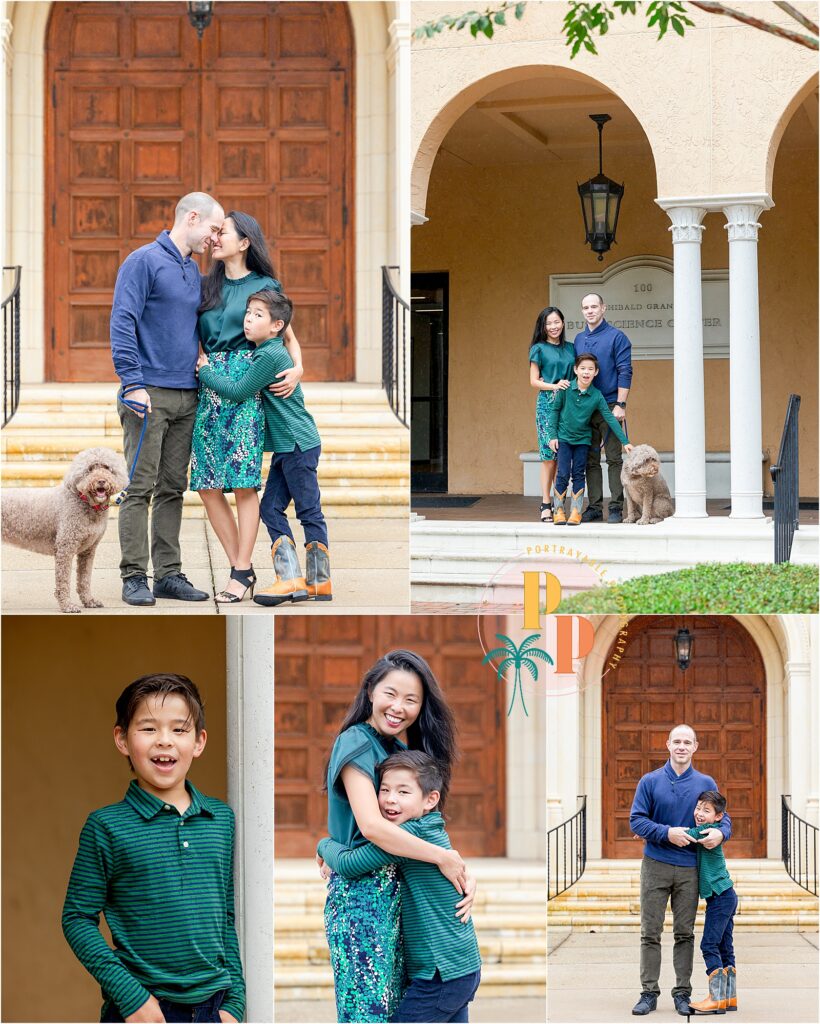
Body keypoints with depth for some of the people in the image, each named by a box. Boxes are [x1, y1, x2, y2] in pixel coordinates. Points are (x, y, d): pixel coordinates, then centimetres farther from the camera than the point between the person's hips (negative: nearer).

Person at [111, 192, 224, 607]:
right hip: (150, 395, -7)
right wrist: (133, 383, -19)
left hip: (186, 397, 8)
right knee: (140, 488, -6)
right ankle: (134, 577, -3)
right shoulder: (144, 261, -7)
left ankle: (168, 574, 12)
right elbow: (122, 323, -13)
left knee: (173, 488, 9)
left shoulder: (193, 271, 17)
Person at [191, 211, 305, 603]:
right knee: (207, 485, -2)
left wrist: (298, 368, -6)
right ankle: (241, 567, 7)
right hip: (208, 386, 5)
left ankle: (241, 574, -7)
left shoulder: (265, 286, 6)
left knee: (244, 482, -10)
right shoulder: (206, 285, 17)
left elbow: (288, 336, 11)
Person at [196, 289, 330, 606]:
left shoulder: (271, 356, -17)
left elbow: (238, 391, -15)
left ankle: (320, 581, 1)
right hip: (286, 447, 10)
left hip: (299, 445, -10)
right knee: (271, 508, 7)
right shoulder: (265, 352, 13)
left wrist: (204, 371, -5)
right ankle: (291, 578, 5)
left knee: (309, 511, -4)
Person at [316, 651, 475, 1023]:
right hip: (362, 891, -8)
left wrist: (463, 873, -3)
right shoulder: (357, 743, -11)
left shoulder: (401, 748, 14)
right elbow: (372, 826, -21)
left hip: (394, 891, 8)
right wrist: (443, 858, -15)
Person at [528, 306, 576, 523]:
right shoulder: (539, 349, 4)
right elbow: (534, 381, 1)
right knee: (549, 455, -8)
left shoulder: (570, 348, 15)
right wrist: (554, 386, -14)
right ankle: (546, 505, -6)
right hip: (547, 403, -4)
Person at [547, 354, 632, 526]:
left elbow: (610, 419, -8)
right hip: (563, 438, -1)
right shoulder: (566, 389, -11)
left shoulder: (597, 396, -9)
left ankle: (576, 512, 8)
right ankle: (558, 511, 4)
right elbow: (555, 410, -1)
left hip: (582, 439, 1)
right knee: (563, 474, -5)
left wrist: (625, 441, -11)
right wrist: (553, 435, -3)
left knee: (578, 475, 3)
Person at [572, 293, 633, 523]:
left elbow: (625, 372, -7)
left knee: (613, 458, -4)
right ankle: (594, 506, 10)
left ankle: (616, 508, -2)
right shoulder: (578, 339, 14)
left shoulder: (616, 337, -3)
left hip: (609, 406, -5)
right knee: (591, 460, 6)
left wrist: (620, 405, -14)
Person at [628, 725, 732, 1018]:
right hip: (656, 865, -1)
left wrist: (720, 833, -16)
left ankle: (682, 993, 11)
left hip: (689, 869, 1)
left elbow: (723, 817, 8)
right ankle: (649, 992, 6)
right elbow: (636, 819, -4)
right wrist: (667, 833, -18)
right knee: (650, 933, 1)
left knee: (685, 933, 6)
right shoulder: (651, 781, -1)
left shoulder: (706, 784, 4)